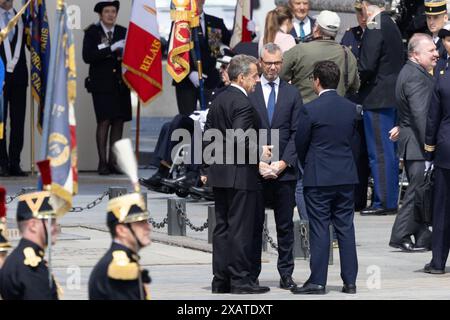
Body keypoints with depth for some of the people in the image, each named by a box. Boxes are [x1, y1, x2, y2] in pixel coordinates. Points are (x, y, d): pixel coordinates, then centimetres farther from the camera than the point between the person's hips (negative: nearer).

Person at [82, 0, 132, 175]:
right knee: (104, 121, -10)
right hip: (101, 84, -4)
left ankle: (113, 161, 8)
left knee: (119, 121, 2)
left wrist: (125, 56, -10)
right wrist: (111, 49, -18)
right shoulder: (92, 32, 0)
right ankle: (102, 162, -8)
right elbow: (87, 56, -12)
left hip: (120, 83, 4)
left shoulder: (123, 32, 11)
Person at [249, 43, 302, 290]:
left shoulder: (292, 93, 9)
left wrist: (283, 162, -6)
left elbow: (296, 133, 5)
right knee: (254, 223, 2)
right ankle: (252, 274, 6)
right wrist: (257, 162, -8)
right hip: (255, 169, -1)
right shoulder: (248, 93, 4)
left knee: (285, 225, 4)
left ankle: (286, 274, 8)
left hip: (284, 169, 1)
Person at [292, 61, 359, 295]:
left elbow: (300, 144, -3)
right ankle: (350, 281, 9)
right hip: (347, 176, 5)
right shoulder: (351, 108, 3)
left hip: (318, 178, -5)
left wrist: (307, 167, 15)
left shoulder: (310, 110, -12)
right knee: (345, 227, 8)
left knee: (319, 229, -1)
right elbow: (351, 138, 11)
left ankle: (317, 281, 0)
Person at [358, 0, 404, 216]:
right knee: (390, 151, 13)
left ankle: (383, 202, -6)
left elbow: (367, 66, -20)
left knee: (379, 152, -6)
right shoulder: (392, 26, 12)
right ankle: (391, 200, 18)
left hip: (377, 98, -9)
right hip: (394, 97, 9)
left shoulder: (374, 28, -15)